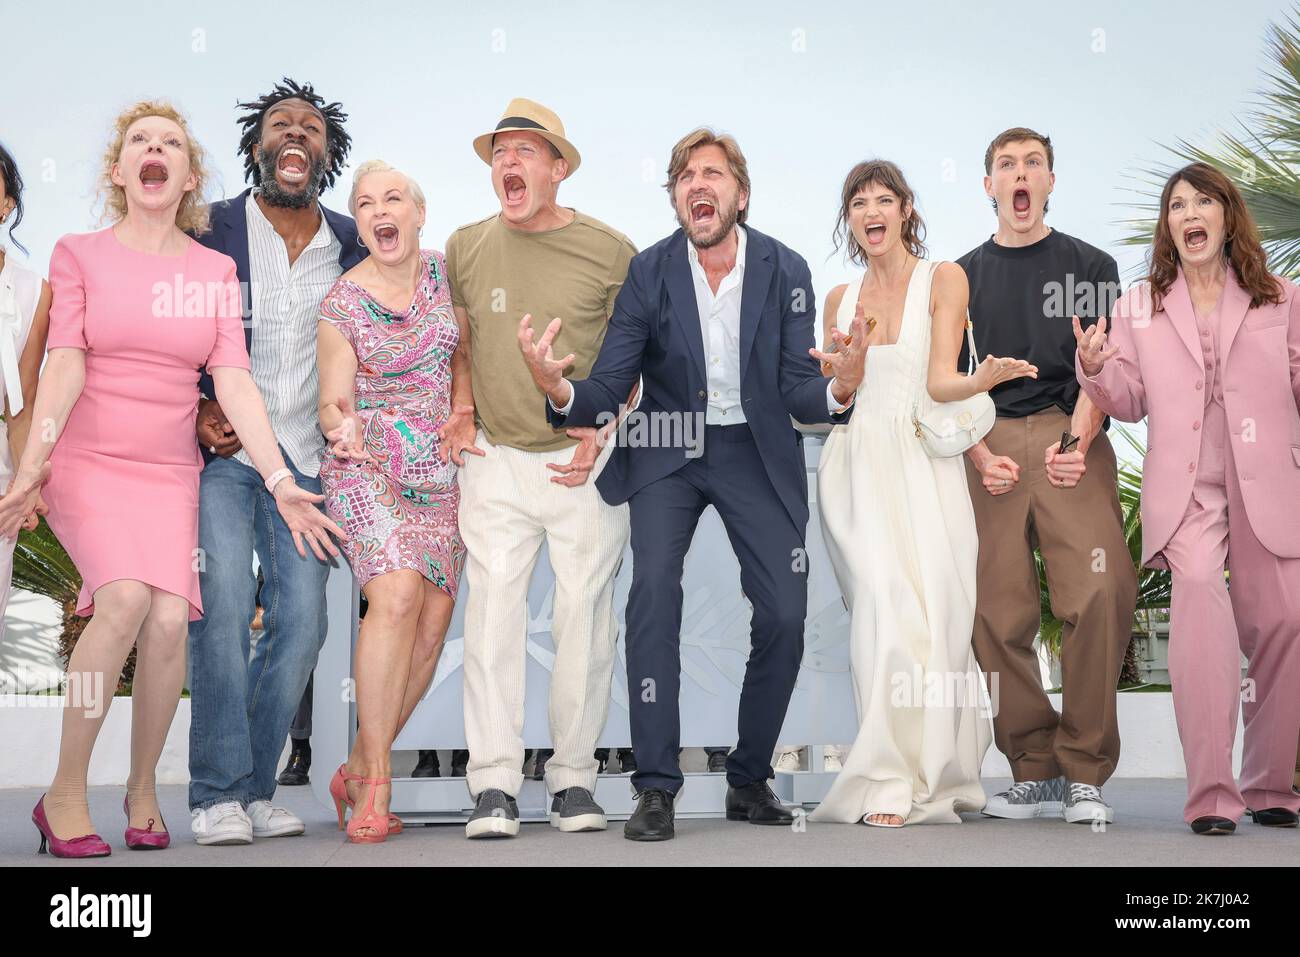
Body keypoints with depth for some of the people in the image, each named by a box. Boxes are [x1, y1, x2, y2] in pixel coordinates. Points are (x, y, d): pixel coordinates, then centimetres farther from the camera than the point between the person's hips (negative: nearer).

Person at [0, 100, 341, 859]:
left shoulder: (215, 271, 9)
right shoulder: (78, 254, 4)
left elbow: (234, 381, 1)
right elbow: (64, 367, -6)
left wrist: (281, 480, -9)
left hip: (171, 473, 2)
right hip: (87, 463, -2)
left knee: (171, 620, -17)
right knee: (126, 600, -26)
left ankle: (143, 789, 7)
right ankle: (66, 795, -10)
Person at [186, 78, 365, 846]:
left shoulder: (354, 247, 9)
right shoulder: (210, 232, 2)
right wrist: (195, 414, -6)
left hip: (306, 457, 3)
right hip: (220, 449, -3)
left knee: (302, 621, -3)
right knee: (222, 609, -13)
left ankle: (255, 788, 11)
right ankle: (217, 795, -4)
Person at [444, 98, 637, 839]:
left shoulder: (610, 251, -1)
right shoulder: (466, 248, 6)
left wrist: (599, 430, -5)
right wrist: (462, 409, 3)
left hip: (586, 462, -1)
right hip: (495, 460, 2)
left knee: (586, 615, 2)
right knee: (494, 612, -5)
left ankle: (575, 777, 13)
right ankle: (495, 785, 1)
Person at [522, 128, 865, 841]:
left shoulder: (785, 270, -8)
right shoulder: (649, 272, -10)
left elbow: (797, 393, -9)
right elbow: (609, 390, -11)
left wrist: (838, 390, -33)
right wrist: (559, 388, -34)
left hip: (755, 453, 1)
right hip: (668, 447, -1)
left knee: (785, 615, -8)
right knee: (653, 590, -22)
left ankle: (749, 780, 12)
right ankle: (655, 789, -14)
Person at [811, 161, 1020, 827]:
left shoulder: (944, 279, 5)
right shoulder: (841, 298, 16)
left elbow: (939, 382, -6)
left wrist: (982, 379, -26)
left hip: (923, 466, -2)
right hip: (856, 465, 2)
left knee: (936, 613, -10)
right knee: (888, 608, -14)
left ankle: (934, 770, 5)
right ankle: (888, 780, -10)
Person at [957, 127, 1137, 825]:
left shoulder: (1092, 266, 15)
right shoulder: (963, 276, 19)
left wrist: (1077, 441, -13)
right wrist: (981, 455, -3)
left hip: (1073, 440, -1)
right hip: (991, 447, 2)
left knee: (1102, 595, -18)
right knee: (998, 614, -6)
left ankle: (1084, 773, -7)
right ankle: (1036, 772, 5)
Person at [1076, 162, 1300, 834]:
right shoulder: (1139, 306, 15)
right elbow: (1130, 401, 12)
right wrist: (1095, 369, -7)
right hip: (1185, 488, -1)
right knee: (1200, 593, -24)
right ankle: (1210, 796, -22)